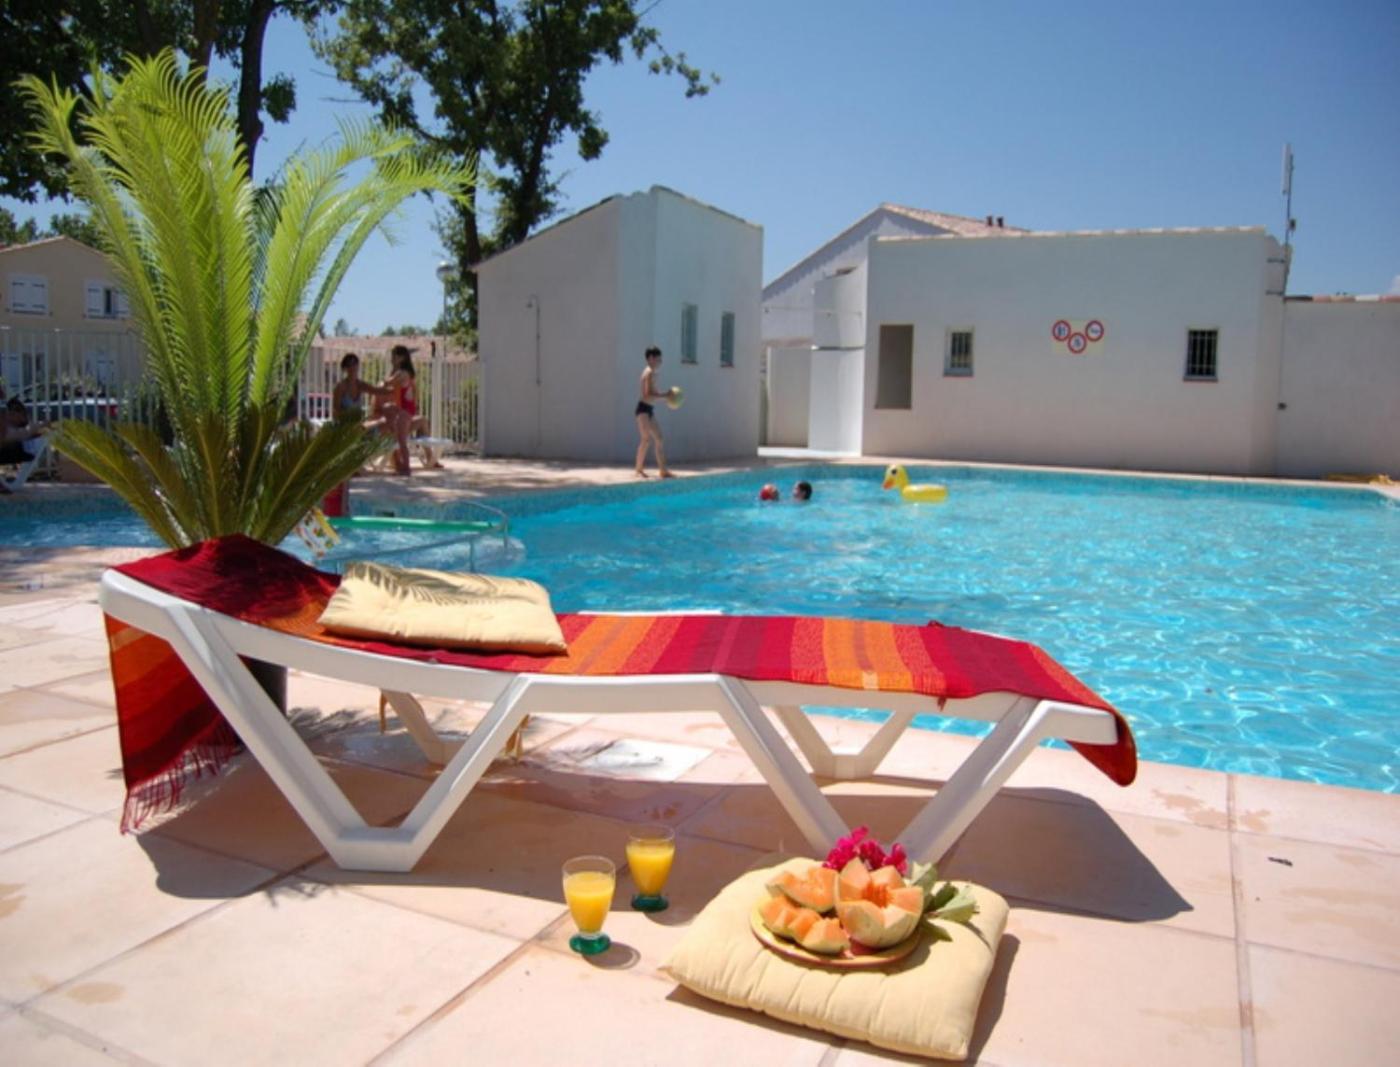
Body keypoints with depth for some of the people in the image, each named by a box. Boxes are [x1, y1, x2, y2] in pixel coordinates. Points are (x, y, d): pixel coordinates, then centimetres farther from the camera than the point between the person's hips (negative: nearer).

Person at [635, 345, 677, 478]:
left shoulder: (651, 373, 17)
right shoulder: (649, 373, -13)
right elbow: (647, 395, -21)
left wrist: (666, 394, 8)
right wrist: (665, 395, -17)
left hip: (649, 409, 10)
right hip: (644, 409, -10)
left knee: (659, 438, 9)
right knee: (646, 439, -11)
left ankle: (663, 470, 11)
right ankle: (639, 470, -4)